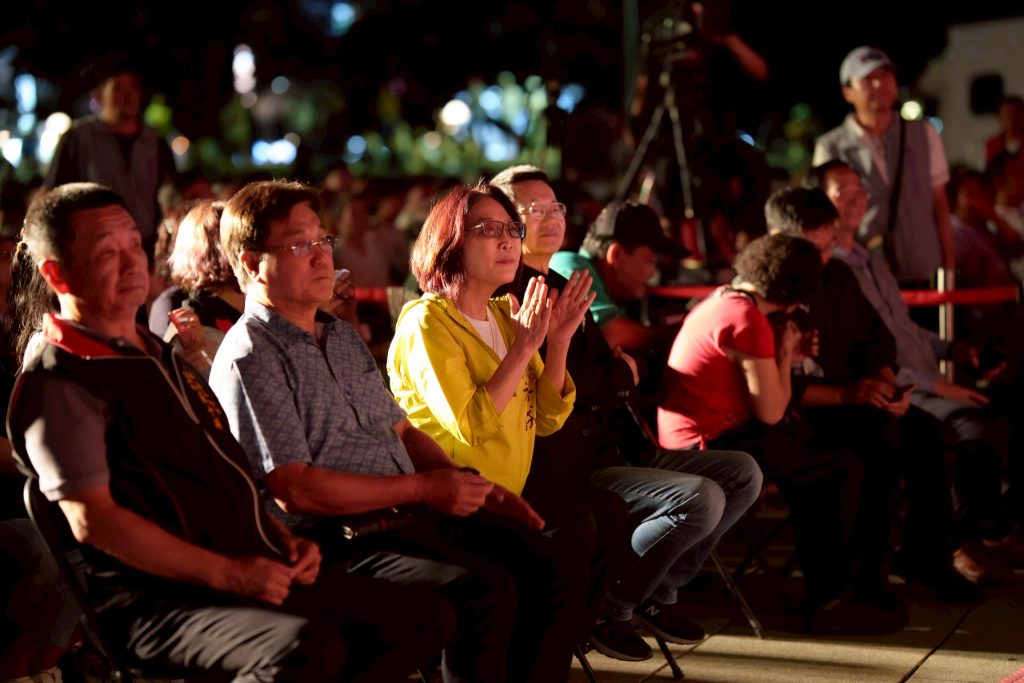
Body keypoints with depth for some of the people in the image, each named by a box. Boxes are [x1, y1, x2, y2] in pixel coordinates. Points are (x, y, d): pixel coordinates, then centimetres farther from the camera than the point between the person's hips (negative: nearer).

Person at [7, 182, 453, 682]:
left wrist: (283, 539, 11)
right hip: (155, 598, -9)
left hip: (257, 574, 9)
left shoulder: (162, 357, 22)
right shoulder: (59, 380, -8)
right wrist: (228, 574, -18)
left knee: (425, 617, -2)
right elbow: (93, 519, -17)